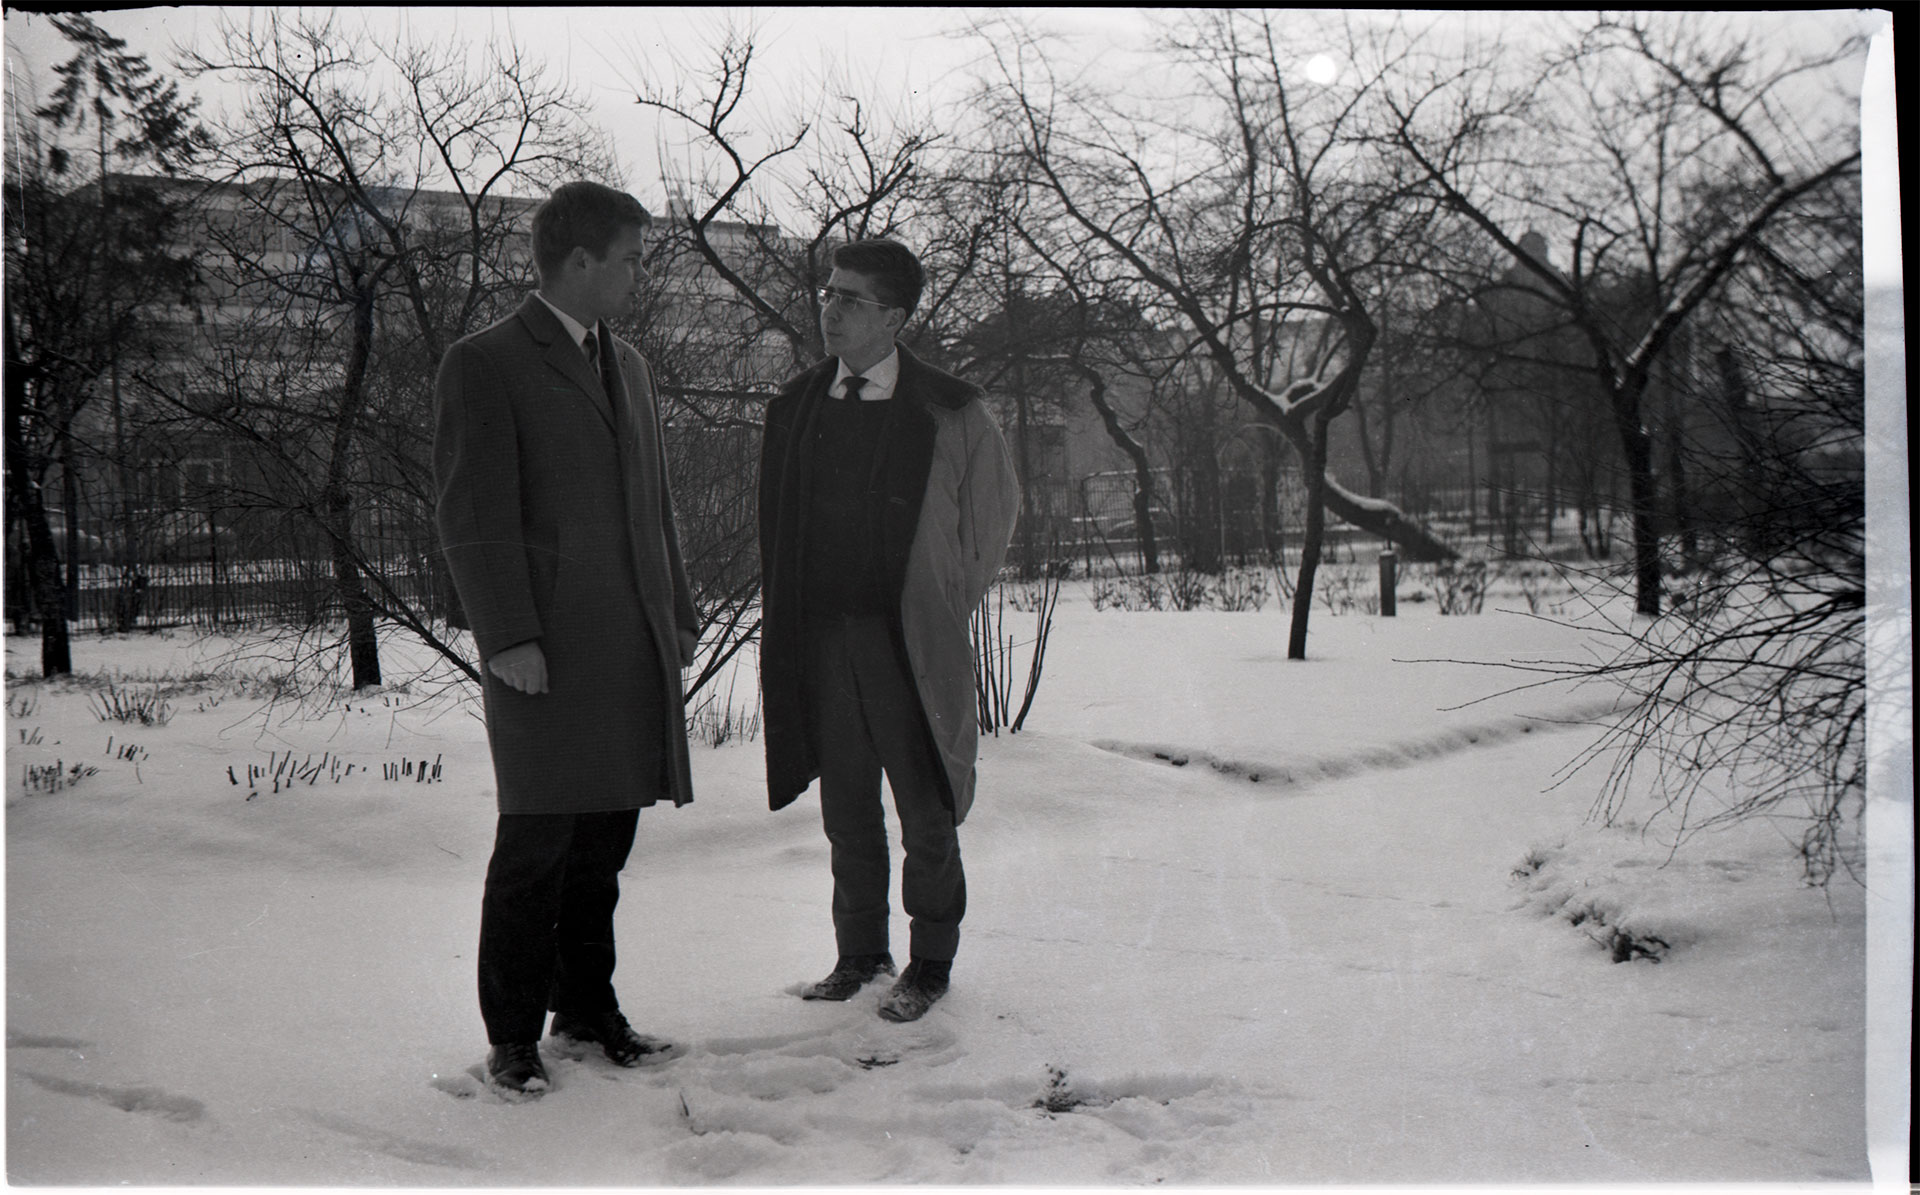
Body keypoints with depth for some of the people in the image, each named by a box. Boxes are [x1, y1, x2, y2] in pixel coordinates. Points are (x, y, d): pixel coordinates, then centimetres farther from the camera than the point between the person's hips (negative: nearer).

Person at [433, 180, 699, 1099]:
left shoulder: (627, 365, 20)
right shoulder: (483, 366, -4)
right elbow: (473, 515, -10)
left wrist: (679, 612, 18)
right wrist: (508, 636, -15)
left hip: (632, 649, 7)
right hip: (546, 655, -7)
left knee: (604, 842, 12)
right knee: (534, 848, -1)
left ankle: (588, 1008, 25)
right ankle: (513, 1037, 11)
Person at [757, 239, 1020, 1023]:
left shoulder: (948, 413, -6)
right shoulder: (795, 407, 7)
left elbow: (995, 509, 5)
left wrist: (944, 605, 6)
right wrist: (788, 618, 12)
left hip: (908, 638, -3)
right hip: (821, 635, 4)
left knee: (925, 811, 5)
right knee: (847, 809, 12)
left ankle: (930, 963, 21)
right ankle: (859, 952, 27)